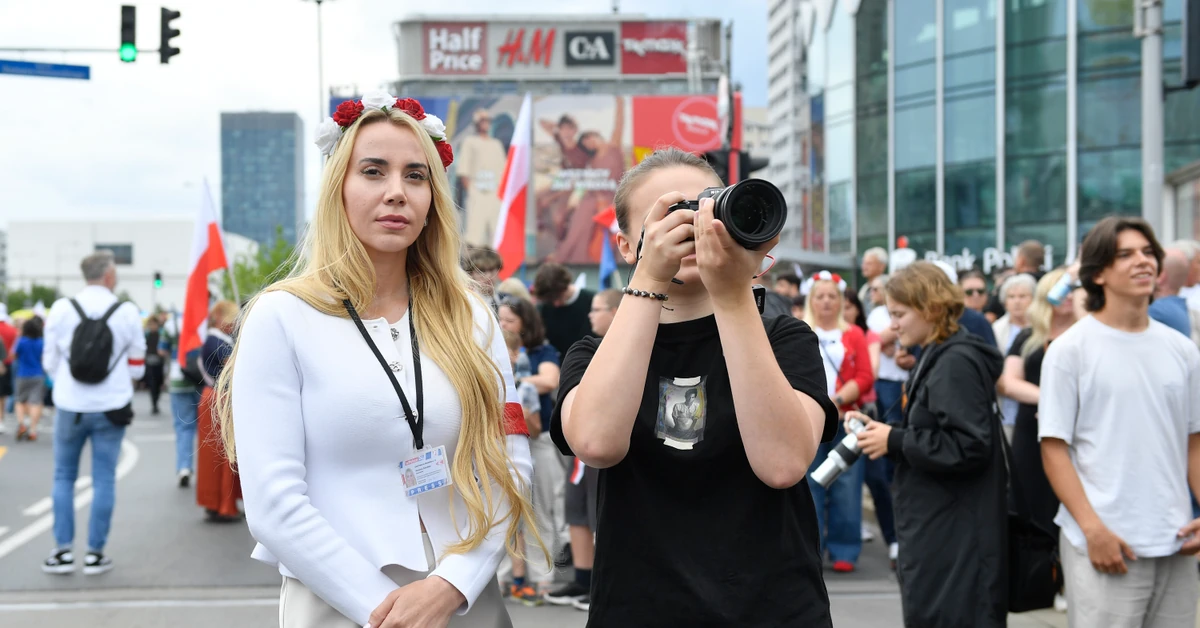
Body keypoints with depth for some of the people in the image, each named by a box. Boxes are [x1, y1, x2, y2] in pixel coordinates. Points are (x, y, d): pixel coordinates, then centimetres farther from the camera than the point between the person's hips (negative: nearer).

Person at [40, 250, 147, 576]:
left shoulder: (61, 309, -6)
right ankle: (95, 553, 9)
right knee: (104, 479, 7)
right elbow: (136, 367, 0)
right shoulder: (128, 313, -6)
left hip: (69, 406, 1)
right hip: (111, 408, -1)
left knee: (64, 477, 13)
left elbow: (50, 362, 2)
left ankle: (63, 551, 11)